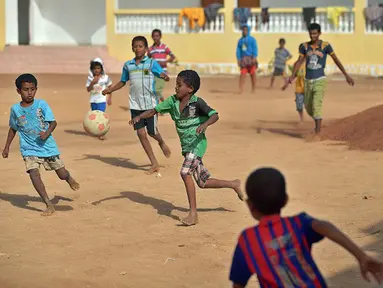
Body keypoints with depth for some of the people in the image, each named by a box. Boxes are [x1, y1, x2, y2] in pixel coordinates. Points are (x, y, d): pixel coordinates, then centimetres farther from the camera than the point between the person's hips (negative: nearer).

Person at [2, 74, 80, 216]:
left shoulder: (41, 104, -7)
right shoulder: (15, 109, -2)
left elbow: (53, 122, -6)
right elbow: (13, 128, 13)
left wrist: (47, 133, -25)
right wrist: (7, 147, 15)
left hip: (48, 146, 0)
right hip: (29, 149, 0)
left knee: (62, 175, 6)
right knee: (34, 174, -23)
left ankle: (69, 178, 47)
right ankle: (49, 205, -16)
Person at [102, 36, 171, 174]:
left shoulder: (152, 63, -3)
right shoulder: (128, 65, 8)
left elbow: (163, 75, -11)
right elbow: (123, 82, 20)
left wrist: (165, 77, -35)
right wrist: (110, 90, 7)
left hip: (150, 103, -3)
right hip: (135, 104, 3)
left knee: (152, 131, 1)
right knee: (141, 133, -2)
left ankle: (162, 143, 40)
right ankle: (154, 164, 6)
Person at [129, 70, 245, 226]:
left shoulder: (197, 102, -16)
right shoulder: (172, 101, 1)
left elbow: (214, 115, -23)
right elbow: (155, 110, 2)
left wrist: (205, 124, -42)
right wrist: (139, 116, -14)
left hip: (197, 143, -7)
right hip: (186, 146, 7)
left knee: (185, 172, -24)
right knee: (203, 182, 13)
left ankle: (193, 213, -18)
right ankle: (234, 184, 35)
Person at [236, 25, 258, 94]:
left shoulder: (252, 39, 3)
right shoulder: (240, 40, 14)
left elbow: (255, 49, -4)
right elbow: (238, 50, 13)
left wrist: (254, 57, -16)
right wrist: (238, 59, 3)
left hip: (251, 59, -2)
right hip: (243, 59, 2)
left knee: (253, 74, -2)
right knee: (243, 73, -7)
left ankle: (253, 89, 6)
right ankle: (241, 89, -11)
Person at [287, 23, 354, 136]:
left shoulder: (325, 46, -6)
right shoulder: (304, 46, 2)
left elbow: (336, 60, 1)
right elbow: (299, 61, 2)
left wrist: (346, 75, 3)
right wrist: (293, 75, -13)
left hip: (320, 81, -4)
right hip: (308, 81, 4)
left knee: (316, 107, -16)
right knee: (308, 108, 14)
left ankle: (317, 134, -15)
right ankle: (318, 123, 42)